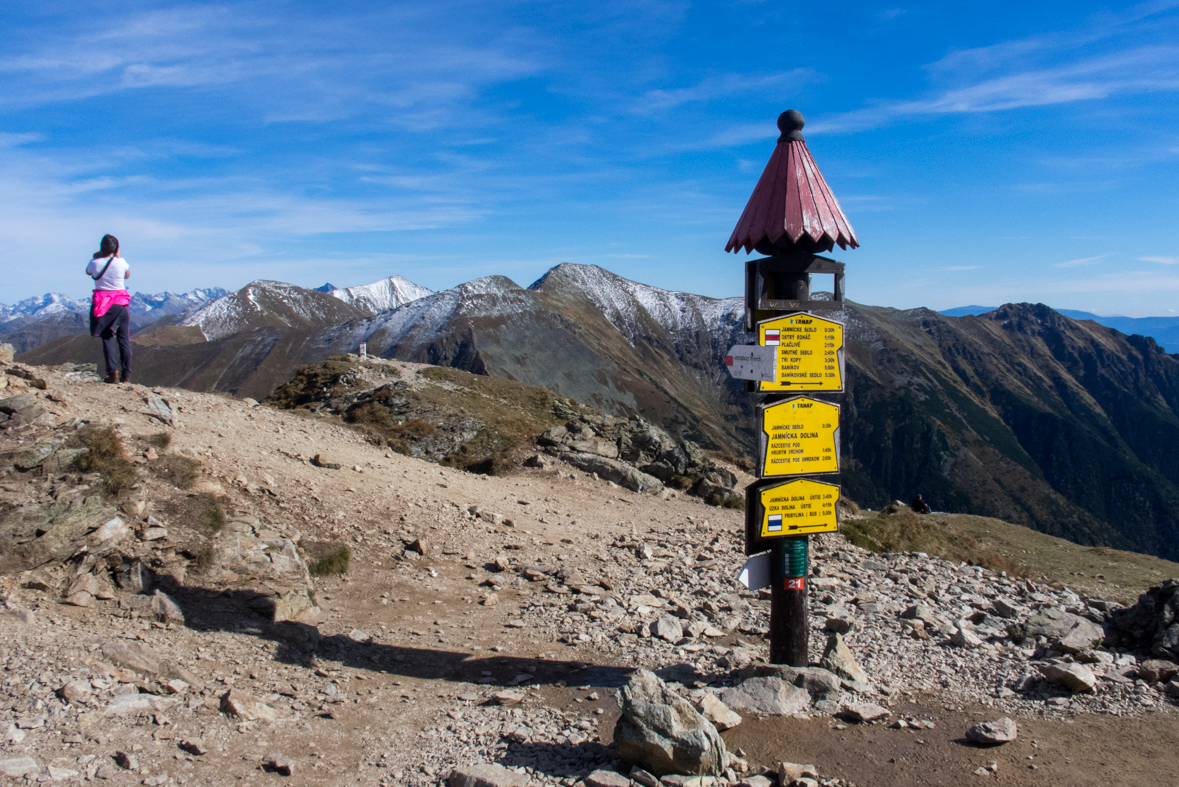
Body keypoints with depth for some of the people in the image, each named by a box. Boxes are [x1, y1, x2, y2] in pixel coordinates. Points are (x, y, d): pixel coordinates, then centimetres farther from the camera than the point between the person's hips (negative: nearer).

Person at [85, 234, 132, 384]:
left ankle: (112, 372, -7)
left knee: (107, 338, 5)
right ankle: (126, 374, 4)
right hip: (120, 303, 0)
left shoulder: (95, 263, -6)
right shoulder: (121, 262, -7)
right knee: (124, 339, 5)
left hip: (102, 304, 0)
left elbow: (88, 272, 18)